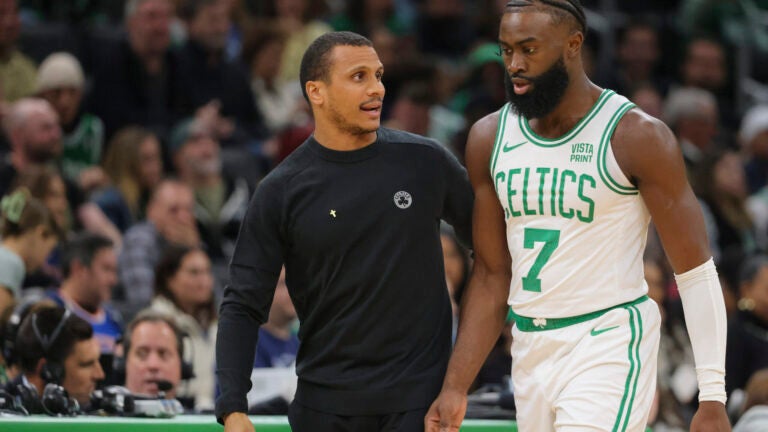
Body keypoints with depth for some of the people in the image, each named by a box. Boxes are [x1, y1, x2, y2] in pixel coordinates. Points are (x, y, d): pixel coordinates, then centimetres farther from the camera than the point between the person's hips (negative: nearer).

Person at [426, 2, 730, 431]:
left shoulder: (636, 136, -9)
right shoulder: (490, 138, 7)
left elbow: (696, 270, -8)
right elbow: (492, 275, 13)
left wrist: (713, 397, -13)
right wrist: (456, 386, 6)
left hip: (609, 347, -6)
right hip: (530, 354, 6)